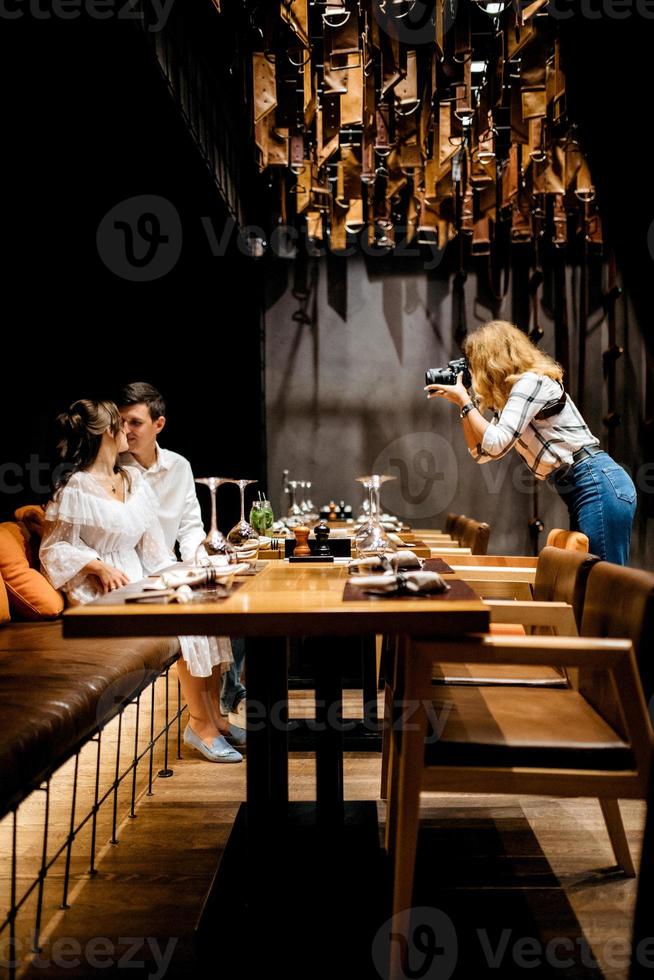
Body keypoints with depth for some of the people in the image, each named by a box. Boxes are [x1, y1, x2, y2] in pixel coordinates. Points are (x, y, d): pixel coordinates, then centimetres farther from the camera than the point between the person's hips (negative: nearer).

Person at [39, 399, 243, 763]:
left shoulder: (133, 478, 12)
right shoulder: (76, 488, -10)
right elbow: (53, 548, -8)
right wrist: (100, 567, -19)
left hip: (138, 582, 7)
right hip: (103, 594, -7)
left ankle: (213, 715, -12)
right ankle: (201, 722, -14)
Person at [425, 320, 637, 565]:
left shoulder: (530, 382, -10)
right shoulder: (510, 395, 19)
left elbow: (496, 446, -19)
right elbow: (481, 452, 21)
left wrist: (464, 400, -7)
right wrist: (463, 405, 14)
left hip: (599, 483, -10)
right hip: (578, 491, 10)